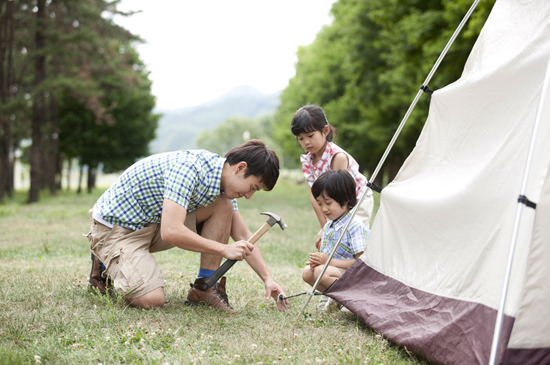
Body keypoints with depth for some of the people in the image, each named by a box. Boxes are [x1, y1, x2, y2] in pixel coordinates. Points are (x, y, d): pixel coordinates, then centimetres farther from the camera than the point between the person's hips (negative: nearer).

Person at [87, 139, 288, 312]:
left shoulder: (221, 181, -2)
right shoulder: (188, 168, -30)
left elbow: (243, 237, 5)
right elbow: (171, 232, -38)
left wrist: (268, 278, -4)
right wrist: (224, 249, -29)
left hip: (156, 223, 8)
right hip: (116, 227, -8)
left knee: (223, 206, -8)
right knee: (152, 299, -26)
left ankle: (203, 287, -1)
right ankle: (105, 267, 3)